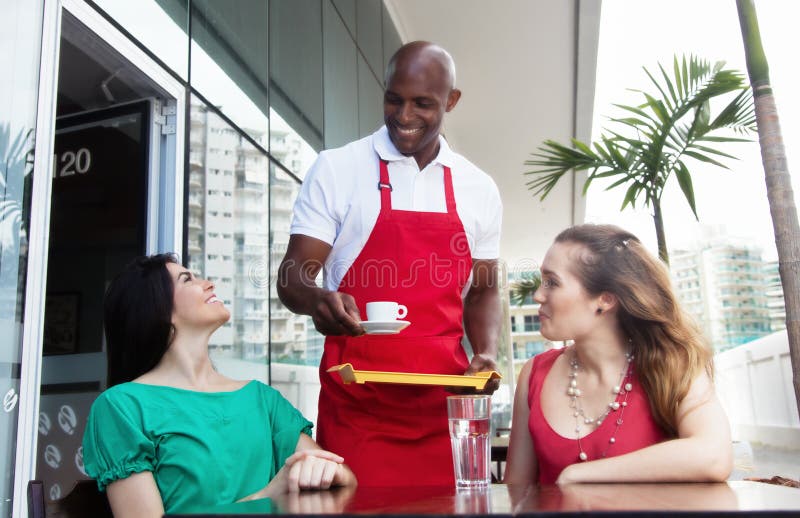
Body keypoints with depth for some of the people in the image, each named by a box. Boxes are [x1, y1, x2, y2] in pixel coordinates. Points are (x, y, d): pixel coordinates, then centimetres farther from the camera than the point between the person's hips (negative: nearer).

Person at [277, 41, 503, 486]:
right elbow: (292, 277, -3)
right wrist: (316, 299, -26)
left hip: (444, 402, 3)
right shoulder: (336, 169, -2)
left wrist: (487, 354, -4)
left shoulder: (479, 189, 8)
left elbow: (482, 290, 14)